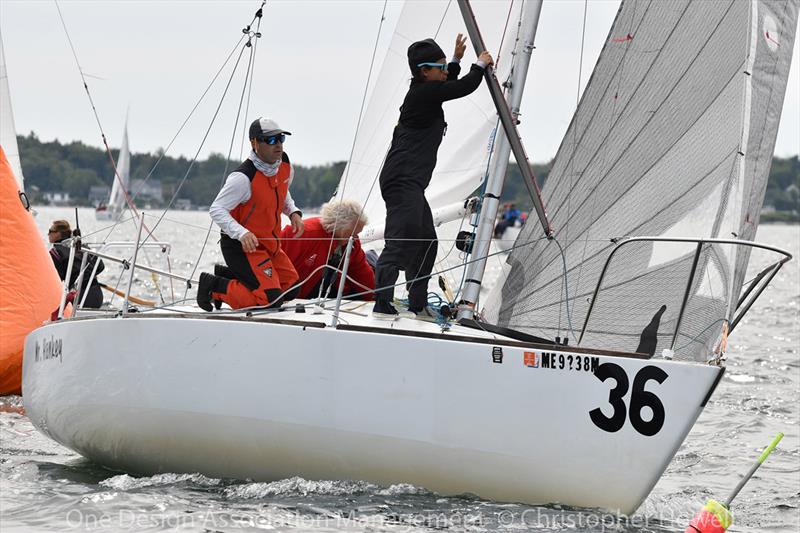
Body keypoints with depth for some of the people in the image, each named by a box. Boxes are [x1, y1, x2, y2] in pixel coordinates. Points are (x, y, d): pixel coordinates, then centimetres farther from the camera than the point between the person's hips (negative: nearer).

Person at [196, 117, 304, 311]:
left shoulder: (285, 166, 0)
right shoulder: (243, 177, -25)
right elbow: (216, 210, -24)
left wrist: (293, 213, 2)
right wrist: (242, 233, -38)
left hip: (268, 244, 9)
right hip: (240, 246, -9)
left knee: (291, 290, 9)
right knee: (270, 299, -20)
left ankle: (231, 276, 18)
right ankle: (213, 286, -3)